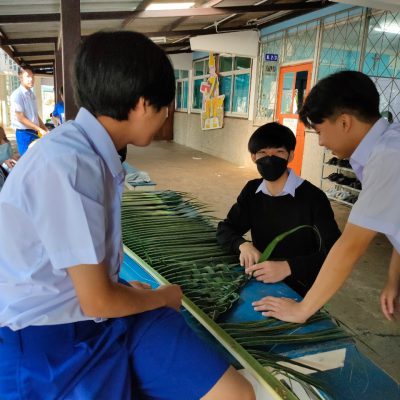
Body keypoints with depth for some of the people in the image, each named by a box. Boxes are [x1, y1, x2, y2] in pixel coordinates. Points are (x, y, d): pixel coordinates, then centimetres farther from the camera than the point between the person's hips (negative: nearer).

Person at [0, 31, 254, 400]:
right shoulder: (66, 164, -25)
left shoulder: (93, 152, 3)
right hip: (52, 339, -7)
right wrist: (162, 297, -1)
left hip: (102, 310, 7)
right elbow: (97, 301, -17)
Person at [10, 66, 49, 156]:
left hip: (35, 133, 7)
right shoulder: (17, 95, -13)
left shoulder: (32, 94, 10)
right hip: (24, 134, -7)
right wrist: (40, 129, -17)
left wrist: (46, 130, 10)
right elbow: (21, 118, -16)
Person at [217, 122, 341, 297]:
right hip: (260, 283, 5)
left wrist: (288, 267, -34)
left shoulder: (313, 197, -16)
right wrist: (243, 245, -15)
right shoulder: (252, 191, 4)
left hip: (299, 292, -4)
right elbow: (225, 229, 6)